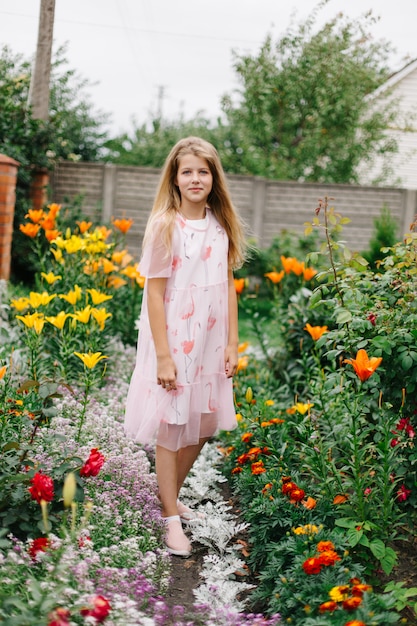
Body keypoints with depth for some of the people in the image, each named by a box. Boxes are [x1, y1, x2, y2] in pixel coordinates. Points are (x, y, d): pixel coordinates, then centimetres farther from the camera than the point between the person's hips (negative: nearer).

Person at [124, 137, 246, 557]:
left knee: (202, 426, 14)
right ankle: (171, 517, 16)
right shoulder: (165, 226, -11)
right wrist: (163, 356, -15)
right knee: (170, 428, 3)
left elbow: (228, 286, 8)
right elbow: (155, 294, -12)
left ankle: (172, 496, 34)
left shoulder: (221, 225, 4)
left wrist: (232, 344, 4)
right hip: (173, 341, -5)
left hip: (210, 343, 6)